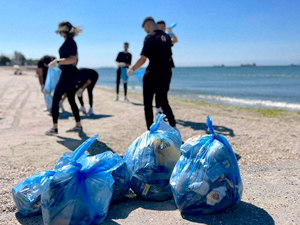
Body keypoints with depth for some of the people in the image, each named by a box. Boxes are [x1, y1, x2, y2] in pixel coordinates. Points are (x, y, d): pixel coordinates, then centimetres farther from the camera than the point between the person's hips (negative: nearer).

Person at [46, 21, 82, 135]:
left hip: (68, 74, -10)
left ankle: (54, 128, -2)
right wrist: (59, 62, 28)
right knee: (71, 100, 14)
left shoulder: (68, 42, -14)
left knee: (55, 99, -5)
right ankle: (78, 125, 20)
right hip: (72, 74, 10)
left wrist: (57, 61, -24)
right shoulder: (71, 42, 15)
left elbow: (72, 59, -24)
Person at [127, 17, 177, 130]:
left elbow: (143, 58, -14)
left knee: (148, 103, 3)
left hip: (152, 75, -7)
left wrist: (132, 69, -1)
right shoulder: (167, 37, 10)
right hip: (164, 75, 7)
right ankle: (173, 127, 18)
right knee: (164, 102, 18)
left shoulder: (150, 37, -11)